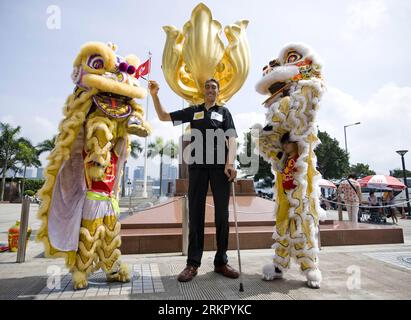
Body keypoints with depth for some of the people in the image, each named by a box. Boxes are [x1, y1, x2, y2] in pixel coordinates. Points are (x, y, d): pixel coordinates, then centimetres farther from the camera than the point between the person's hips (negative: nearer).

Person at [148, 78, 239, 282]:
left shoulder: (224, 112, 15)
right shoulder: (193, 111, 18)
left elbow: (232, 139, 2)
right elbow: (163, 117, 17)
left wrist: (230, 163, -14)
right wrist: (154, 95, 4)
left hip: (220, 166, 0)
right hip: (198, 165, 1)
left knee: (222, 214, 2)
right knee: (196, 213, 1)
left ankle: (221, 261, 14)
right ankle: (193, 263, 7)